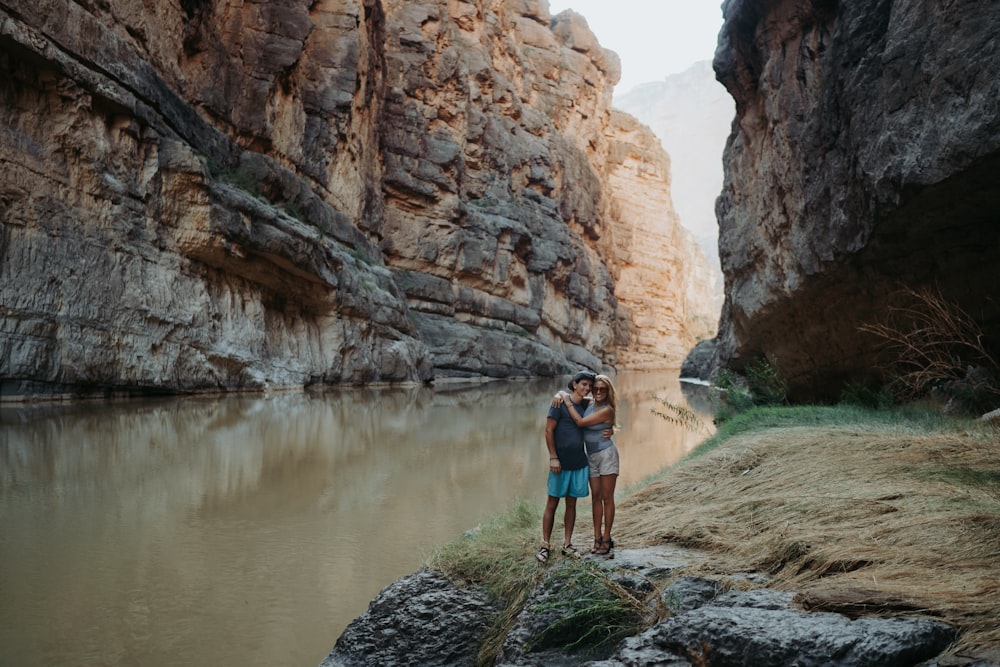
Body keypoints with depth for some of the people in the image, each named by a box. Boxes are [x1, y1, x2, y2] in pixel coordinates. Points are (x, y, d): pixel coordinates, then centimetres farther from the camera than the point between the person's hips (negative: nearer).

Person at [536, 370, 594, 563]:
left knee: (571, 503, 10)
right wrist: (553, 458, -15)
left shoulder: (585, 405, 9)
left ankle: (567, 545, 17)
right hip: (560, 462, -6)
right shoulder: (560, 403, -7)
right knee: (552, 503, -1)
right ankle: (545, 546, 4)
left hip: (579, 462, 6)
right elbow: (548, 431, -10)